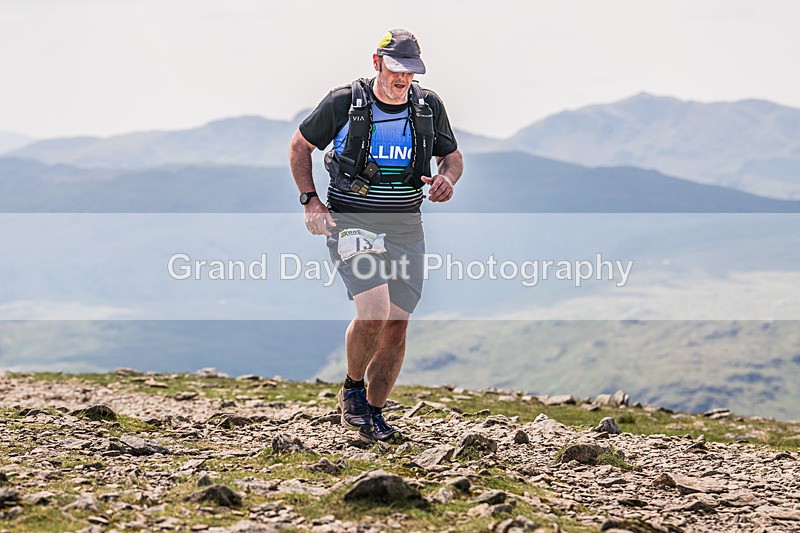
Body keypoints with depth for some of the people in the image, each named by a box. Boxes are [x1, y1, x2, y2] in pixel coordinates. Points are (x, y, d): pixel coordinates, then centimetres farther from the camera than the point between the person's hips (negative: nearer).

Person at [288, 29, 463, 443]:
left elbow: (452, 156, 17)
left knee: (397, 326, 4)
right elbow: (300, 146, 7)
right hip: (352, 222, -4)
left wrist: (447, 179, -6)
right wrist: (310, 200, -4)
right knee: (374, 313, -21)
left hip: (406, 228, 4)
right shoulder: (343, 102, -6)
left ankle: (372, 413, 21)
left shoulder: (429, 106, 3)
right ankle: (352, 389, 5)